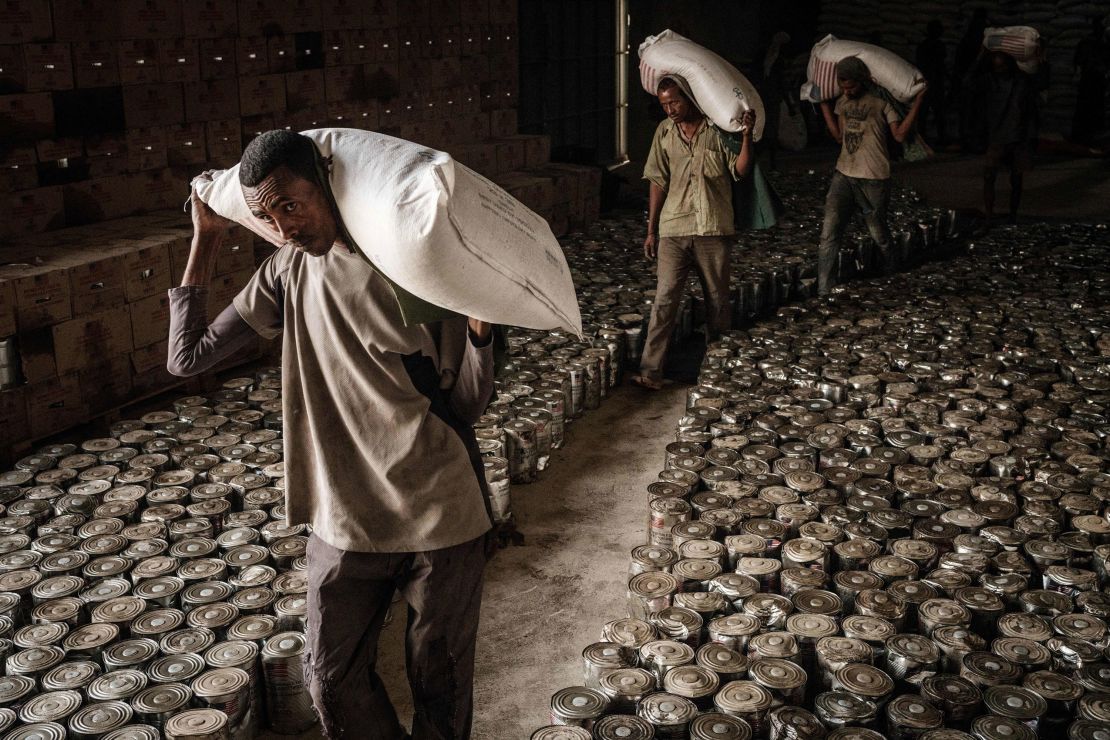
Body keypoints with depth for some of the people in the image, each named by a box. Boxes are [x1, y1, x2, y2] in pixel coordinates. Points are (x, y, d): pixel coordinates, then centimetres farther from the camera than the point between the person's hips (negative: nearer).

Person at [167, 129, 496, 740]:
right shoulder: (287, 271, 2)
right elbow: (187, 357, 2)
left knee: (441, 683, 12)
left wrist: (479, 321, -24)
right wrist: (205, 238, 4)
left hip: (439, 518, -3)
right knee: (333, 680, 14)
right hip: (344, 522, 4)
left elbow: (464, 407, -6)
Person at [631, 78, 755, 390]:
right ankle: (651, 371, -10)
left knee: (717, 299, 10)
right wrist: (651, 230, 7)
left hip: (713, 229, -1)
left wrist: (746, 135, -21)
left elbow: (740, 170, -6)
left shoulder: (718, 128, -1)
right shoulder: (664, 132, 6)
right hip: (673, 230, 1)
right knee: (665, 298, -8)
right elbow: (657, 182, 9)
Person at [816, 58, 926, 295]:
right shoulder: (843, 102, 10)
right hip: (843, 175, 4)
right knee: (828, 234, -9)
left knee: (879, 235, 12)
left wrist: (918, 100, -19)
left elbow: (899, 135, -12)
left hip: (874, 180, -4)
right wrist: (823, 104, 13)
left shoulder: (881, 101, -7)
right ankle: (824, 292, -7)